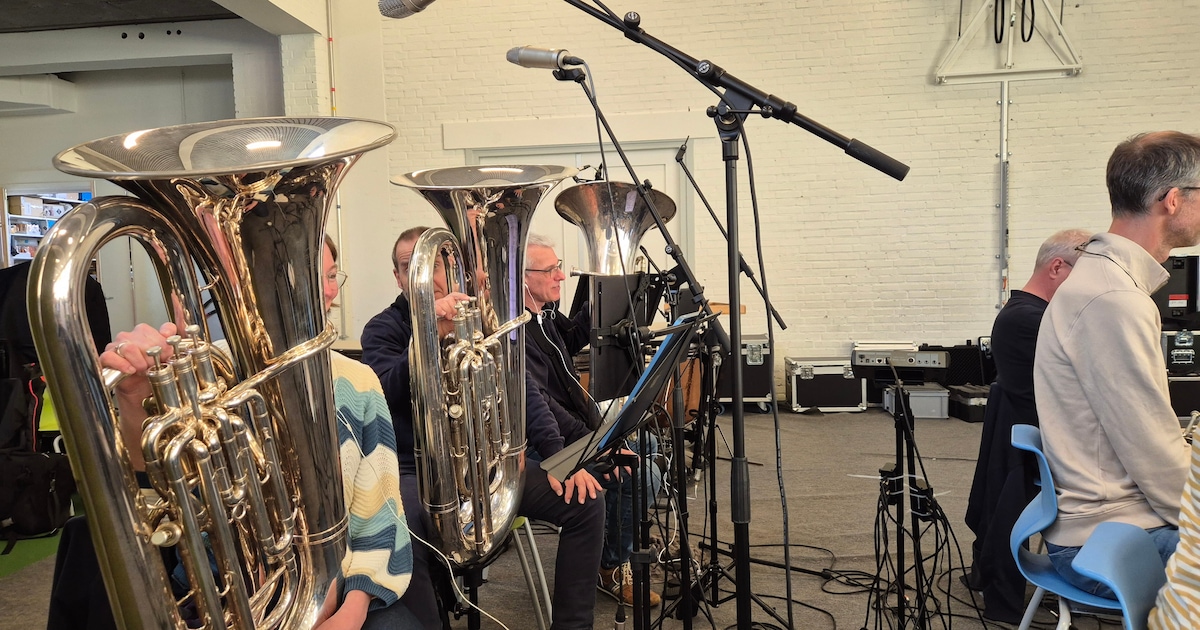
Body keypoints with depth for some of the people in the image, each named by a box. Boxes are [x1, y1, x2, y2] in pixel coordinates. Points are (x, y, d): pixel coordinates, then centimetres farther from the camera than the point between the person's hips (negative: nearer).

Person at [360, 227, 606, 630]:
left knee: (585, 502, -10)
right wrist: (430, 334, -37)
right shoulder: (383, 329, -1)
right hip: (417, 471, -3)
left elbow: (522, 391, 6)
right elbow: (384, 391, -21)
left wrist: (558, 456, -7)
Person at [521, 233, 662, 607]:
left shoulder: (545, 313, 5)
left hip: (576, 426, 11)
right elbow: (541, 407, -30)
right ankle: (612, 569, 2)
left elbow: (571, 338, 24)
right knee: (641, 475, -19)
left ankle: (625, 537, 32)